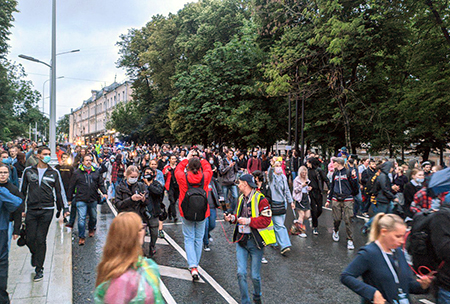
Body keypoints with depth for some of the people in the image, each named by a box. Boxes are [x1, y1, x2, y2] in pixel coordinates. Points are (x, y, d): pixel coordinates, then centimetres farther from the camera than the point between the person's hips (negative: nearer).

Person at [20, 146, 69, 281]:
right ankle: (35, 255, 36)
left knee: (41, 239, 1)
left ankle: (39, 269, 12)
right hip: (31, 210, 1)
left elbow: (60, 191, 8)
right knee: (30, 239, 3)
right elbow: (22, 190, 12)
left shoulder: (54, 173, 5)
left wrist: (65, 208, 6)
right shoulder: (28, 171, 7)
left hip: (47, 210, -1)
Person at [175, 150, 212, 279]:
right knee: (199, 239, 14)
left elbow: (178, 169, 10)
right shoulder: (205, 177, -11)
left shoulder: (183, 177, -13)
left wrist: (187, 158, 17)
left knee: (189, 239, 7)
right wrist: (202, 159, 23)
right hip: (202, 214, 1)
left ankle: (193, 267, -6)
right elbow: (208, 168, 12)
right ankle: (195, 265, 24)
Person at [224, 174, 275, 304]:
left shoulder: (260, 199, -12)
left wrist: (249, 221, -23)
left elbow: (266, 220, -17)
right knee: (241, 273, -3)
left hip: (255, 241, -5)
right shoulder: (241, 199, 11)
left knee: (255, 276, 5)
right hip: (241, 240, 5)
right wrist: (233, 218, 4)